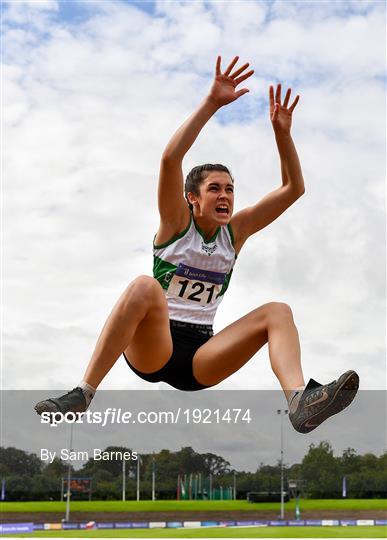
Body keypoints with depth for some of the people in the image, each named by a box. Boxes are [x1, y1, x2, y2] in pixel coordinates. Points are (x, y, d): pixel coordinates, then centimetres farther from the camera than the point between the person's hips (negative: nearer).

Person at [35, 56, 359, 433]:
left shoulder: (235, 231, 12)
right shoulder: (176, 223, 2)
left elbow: (293, 188, 9)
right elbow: (170, 158, -16)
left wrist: (281, 132, -4)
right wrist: (212, 103, -21)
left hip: (199, 360, 4)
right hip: (150, 351, -4)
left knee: (277, 311, -15)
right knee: (145, 287, -34)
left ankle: (300, 402, -43)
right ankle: (82, 395, -37)